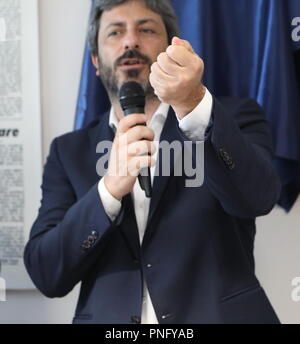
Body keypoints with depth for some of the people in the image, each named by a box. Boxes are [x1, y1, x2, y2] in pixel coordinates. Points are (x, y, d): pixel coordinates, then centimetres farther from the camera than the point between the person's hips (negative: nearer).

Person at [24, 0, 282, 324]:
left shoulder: (233, 117, 3)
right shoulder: (70, 152, 8)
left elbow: (258, 197, -16)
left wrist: (193, 104, -29)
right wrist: (110, 188, -16)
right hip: (107, 317, 1)